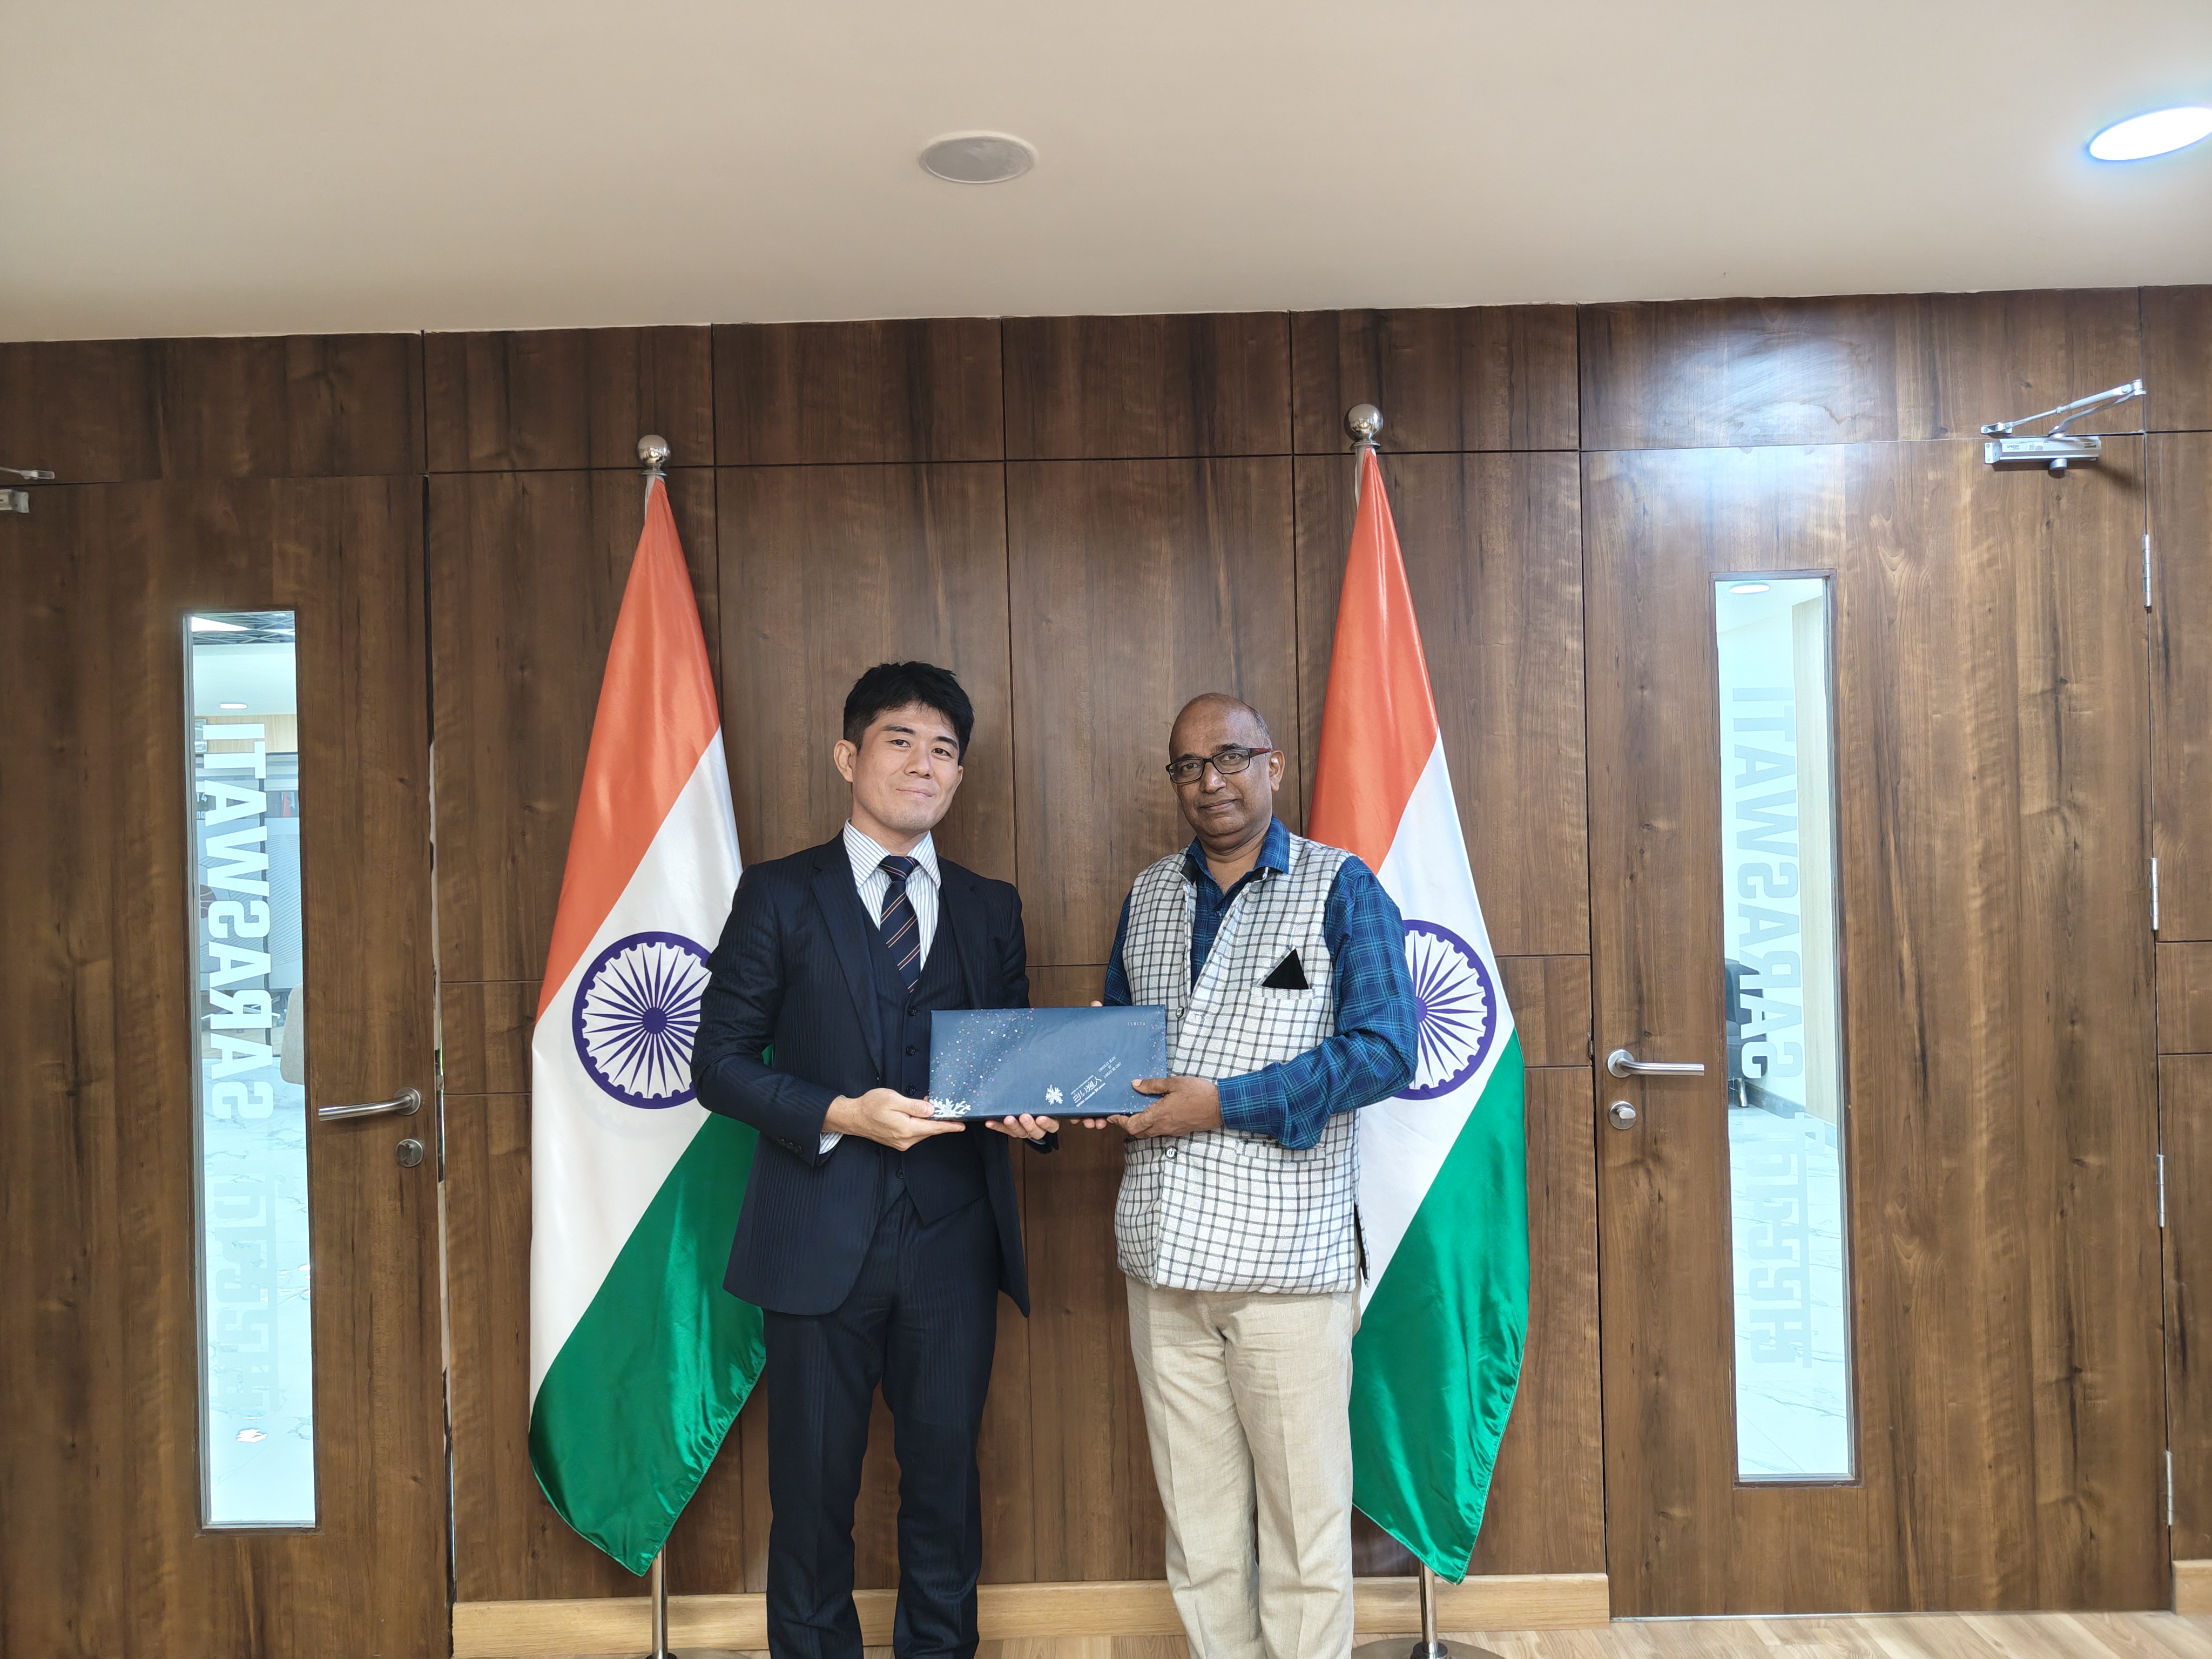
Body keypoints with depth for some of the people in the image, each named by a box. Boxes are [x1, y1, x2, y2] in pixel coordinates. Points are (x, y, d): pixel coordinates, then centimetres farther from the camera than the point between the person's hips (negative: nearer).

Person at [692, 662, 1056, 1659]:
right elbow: (720, 1062, -1)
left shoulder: (991, 910, 11)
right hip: (822, 1240, -2)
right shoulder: (779, 896, 2)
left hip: (953, 1240, 3)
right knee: (814, 1487, 9)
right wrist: (840, 1116, -15)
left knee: (946, 1479, 12)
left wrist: (1028, 1112, -8)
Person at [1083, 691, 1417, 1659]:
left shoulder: (1340, 888, -3)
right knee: (1195, 1512, 14)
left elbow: (1383, 1049, -12)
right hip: (1163, 1253, 5)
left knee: (1303, 1514, 5)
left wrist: (1224, 1103, -18)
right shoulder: (1147, 895, 13)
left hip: (1288, 1255, -4)